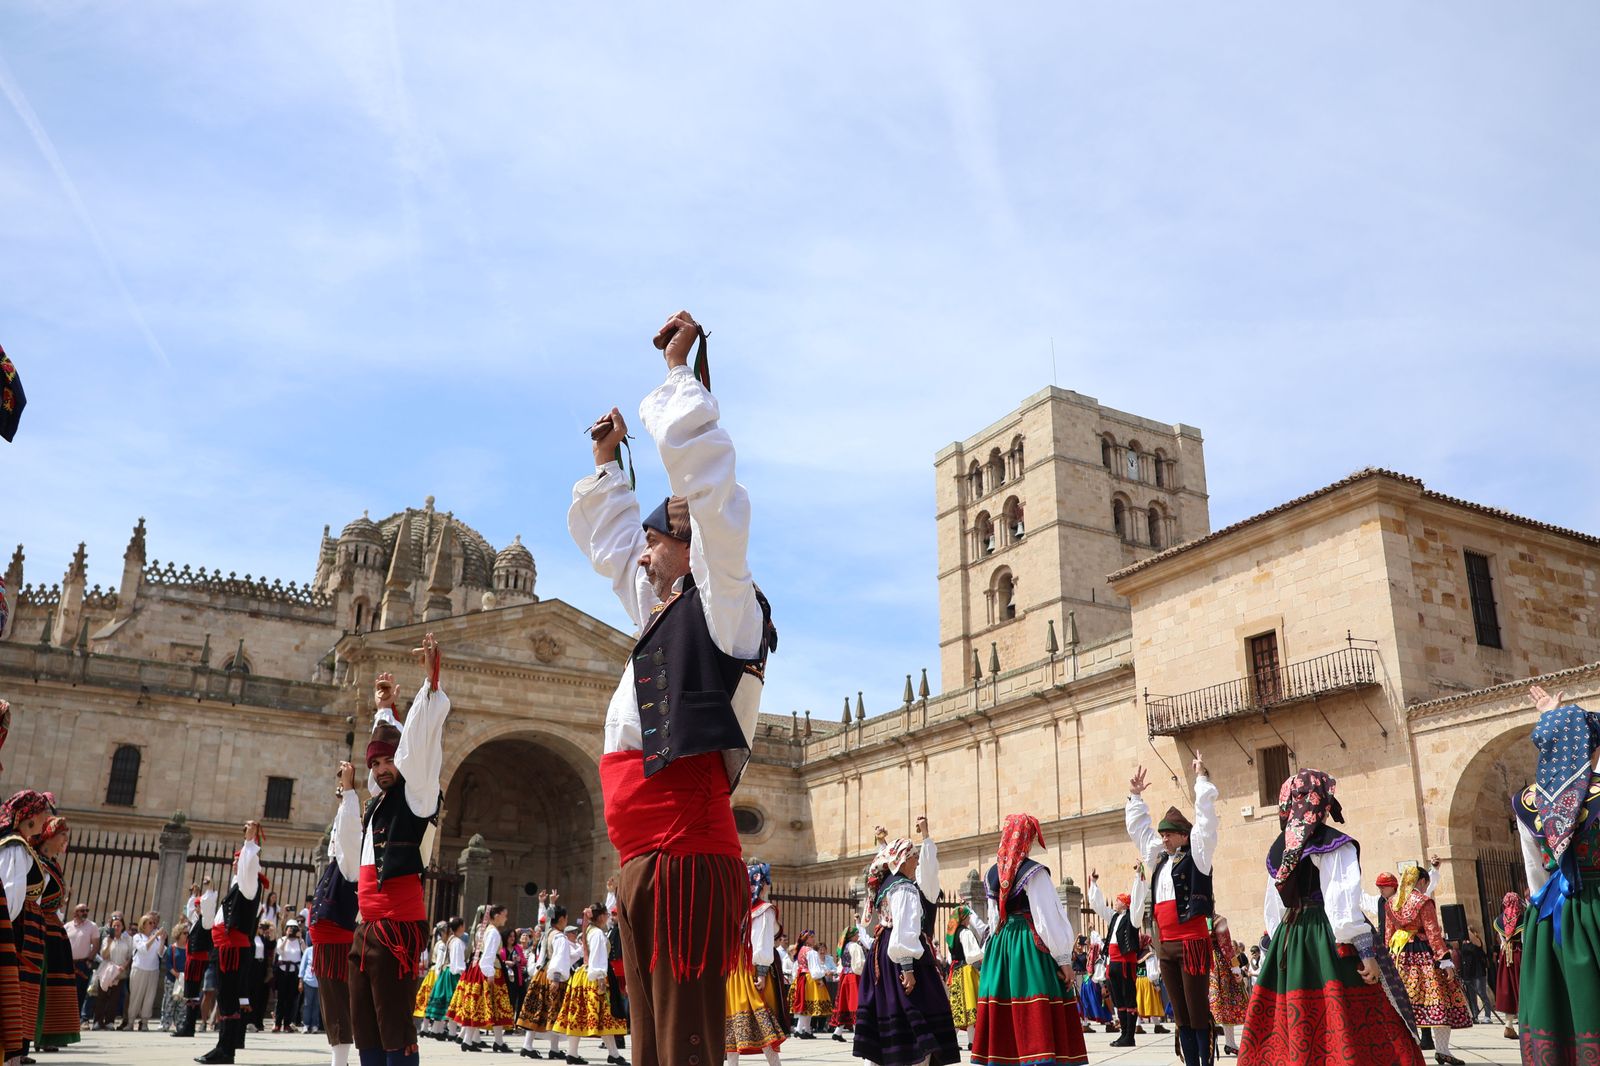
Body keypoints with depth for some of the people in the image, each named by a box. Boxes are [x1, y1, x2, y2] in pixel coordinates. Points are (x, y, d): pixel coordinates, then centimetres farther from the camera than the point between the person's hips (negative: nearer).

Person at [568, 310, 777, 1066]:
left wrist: (676, 367, -4)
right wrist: (606, 461, 30)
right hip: (643, 865, 9)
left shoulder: (724, 607, -4)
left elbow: (703, 470, -13)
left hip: (688, 860, -9)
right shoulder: (661, 612, 19)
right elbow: (605, 536, 37)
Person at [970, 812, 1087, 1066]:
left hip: (999, 948, 7)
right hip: (1032, 948, -7)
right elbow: (1048, 918, -11)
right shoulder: (1033, 871, -9)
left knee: (1004, 1018, 8)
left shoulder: (992, 873, 12)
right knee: (1038, 1018, -7)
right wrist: (1064, 958, -7)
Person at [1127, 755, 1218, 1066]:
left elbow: (1206, 818, -8)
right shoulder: (1159, 858, 17)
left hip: (1192, 941, -7)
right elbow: (1138, 829, 27)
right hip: (1165, 944, 7)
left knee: (1199, 1013, -6)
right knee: (1181, 1015, 9)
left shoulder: (1196, 855, 0)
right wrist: (1136, 797, 27)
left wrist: (1201, 779, -3)